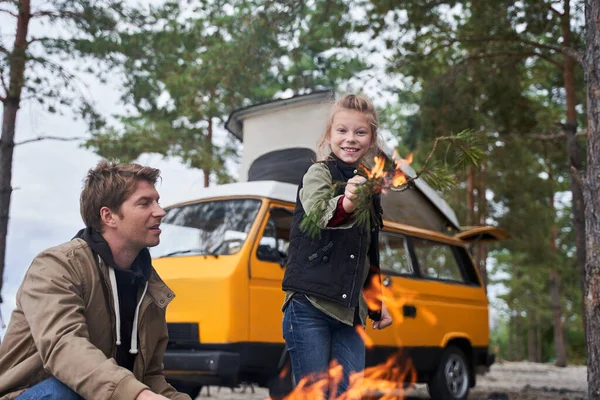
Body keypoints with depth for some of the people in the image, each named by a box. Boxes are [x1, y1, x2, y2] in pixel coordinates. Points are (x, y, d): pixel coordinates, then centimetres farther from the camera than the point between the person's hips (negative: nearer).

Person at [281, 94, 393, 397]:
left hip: (349, 312, 6)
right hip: (309, 305, -6)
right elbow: (317, 211, -29)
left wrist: (377, 304, 25)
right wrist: (344, 204, -50)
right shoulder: (319, 173, -4)